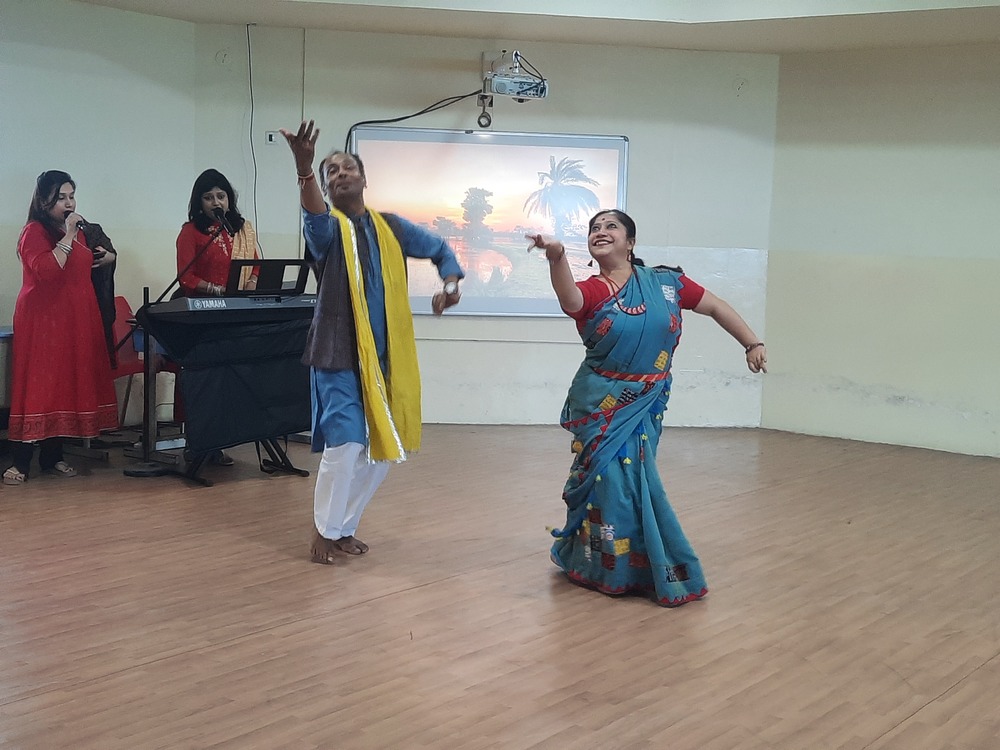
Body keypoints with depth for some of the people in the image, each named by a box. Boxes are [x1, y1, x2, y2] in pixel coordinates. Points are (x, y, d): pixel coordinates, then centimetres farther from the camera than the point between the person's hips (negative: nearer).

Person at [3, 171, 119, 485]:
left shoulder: (79, 230, 15)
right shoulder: (34, 232, -9)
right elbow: (46, 271, -25)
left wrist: (103, 257, 15)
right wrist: (68, 237, -21)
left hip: (77, 320, 8)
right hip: (42, 320, -8)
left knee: (68, 386, 8)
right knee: (37, 387, -9)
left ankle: (52, 456, 16)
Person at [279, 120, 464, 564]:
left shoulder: (391, 226, 9)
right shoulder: (327, 228, -6)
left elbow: (440, 249, 20)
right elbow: (315, 217, -32)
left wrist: (450, 284, -1)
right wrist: (304, 168, -51)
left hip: (385, 356, 5)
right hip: (340, 355, -5)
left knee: (381, 448, 10)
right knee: (344, 444, -12)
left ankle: (344, 526, 27)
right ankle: (325, 531, 8)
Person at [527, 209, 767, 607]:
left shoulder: (665, 282, 0)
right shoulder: (591, 292, -8)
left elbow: (716, 307, 10)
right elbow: (569, 299, -33)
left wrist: (753, 343, 5)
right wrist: (556, 257, -53)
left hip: (644, 405, 2)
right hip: (600, 405, -2)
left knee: (629, 477, 3)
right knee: (612, 477, -6)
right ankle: (609, 567, 15)